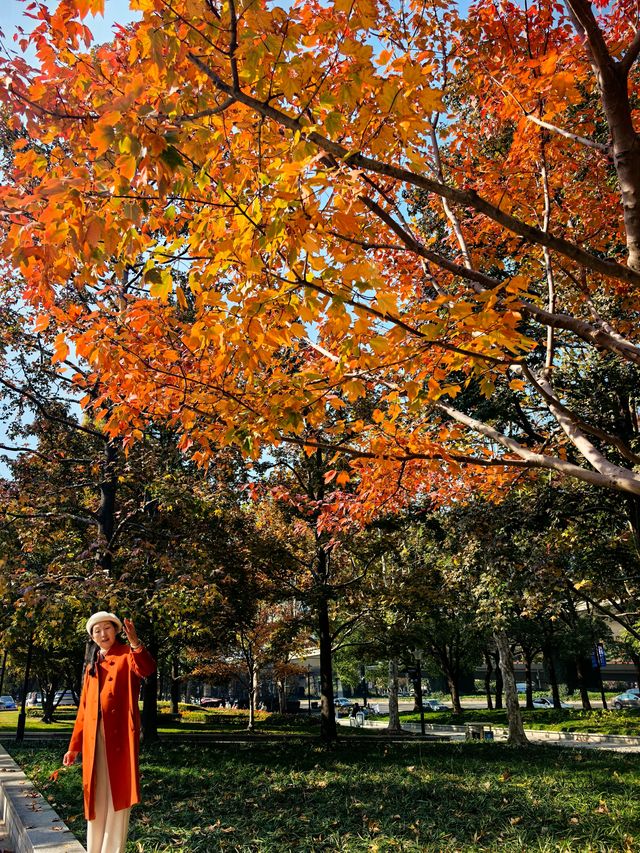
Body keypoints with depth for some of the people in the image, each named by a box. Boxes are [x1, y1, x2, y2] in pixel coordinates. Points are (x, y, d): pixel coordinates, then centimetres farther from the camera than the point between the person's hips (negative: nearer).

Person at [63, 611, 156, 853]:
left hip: (120, 733, -5)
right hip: (94, 737, 5)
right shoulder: (92, 665, 16)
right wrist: (74, 746, 14)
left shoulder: (127, 654, 0)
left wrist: (135, 642, -41)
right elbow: (84, 708, 17)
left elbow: (147, 669, -24)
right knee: (96, 796, 11)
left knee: (118, 793, -2)